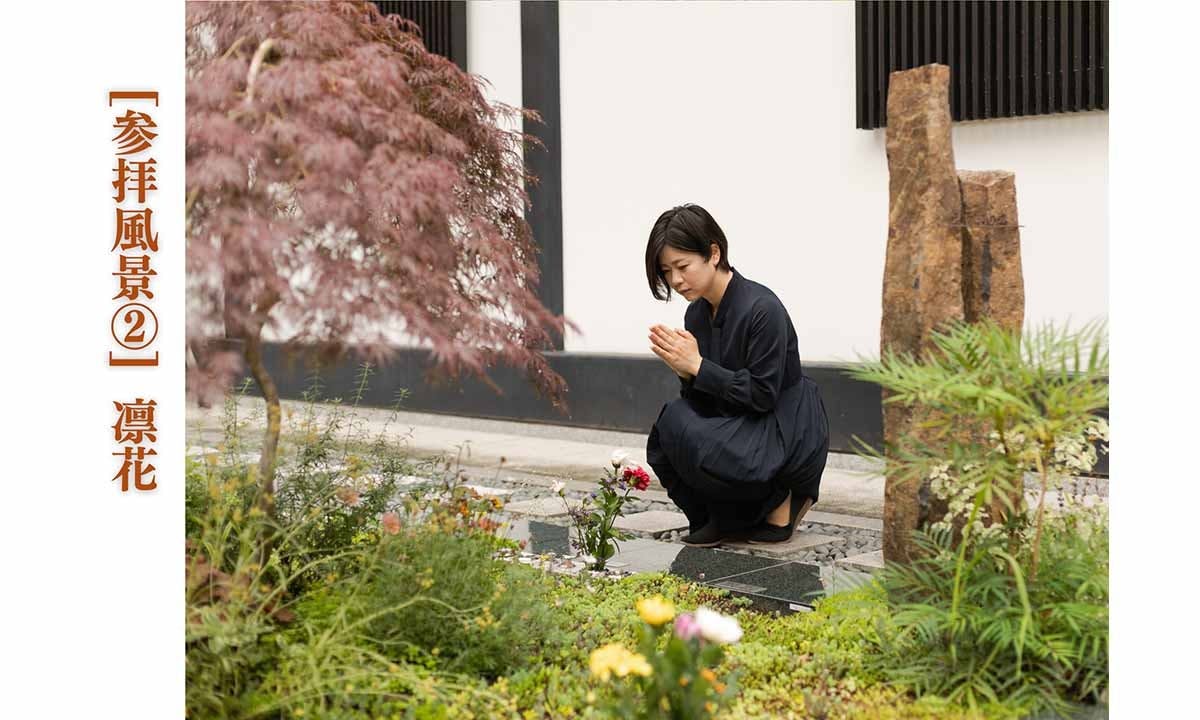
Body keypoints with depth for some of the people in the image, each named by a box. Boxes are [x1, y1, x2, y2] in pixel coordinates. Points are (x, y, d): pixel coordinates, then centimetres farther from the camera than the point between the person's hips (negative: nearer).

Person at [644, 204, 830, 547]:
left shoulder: (762, 309, -22)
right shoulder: (697, 313, 3)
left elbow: (762, 395, -22)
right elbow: (703, 400, 5)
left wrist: (697, 366, -23)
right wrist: (683, 369, -16)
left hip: (790, 437, -8)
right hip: (740, 427, 8)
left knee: (688, 436, -28)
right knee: (663, 441, -15)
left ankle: (780, 501, -5)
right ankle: (724, 517, 4)